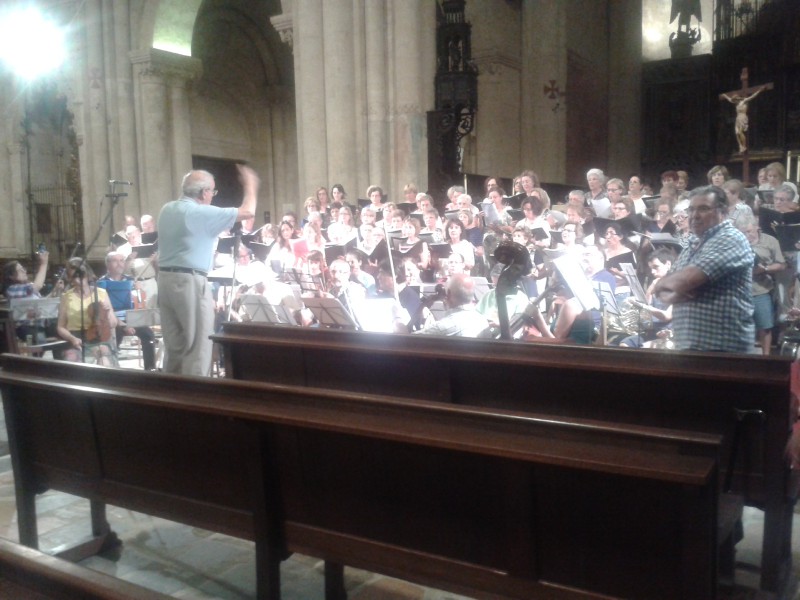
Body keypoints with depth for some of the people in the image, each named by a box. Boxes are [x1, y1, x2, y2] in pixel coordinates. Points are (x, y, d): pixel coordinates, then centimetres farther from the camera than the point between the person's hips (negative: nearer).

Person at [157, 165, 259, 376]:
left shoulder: (167, 209, 11)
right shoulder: (202, 213, -12)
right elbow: (248, 211, -9)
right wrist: (250, 184, 7)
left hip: (165, 279, 8)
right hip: (191, 282, -8)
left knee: (174, 347, 15)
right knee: (198, 349, -2)